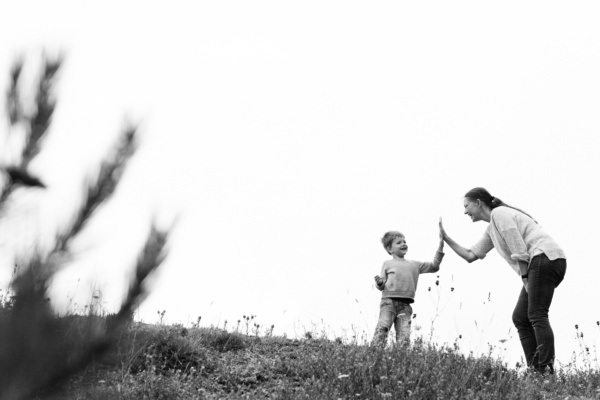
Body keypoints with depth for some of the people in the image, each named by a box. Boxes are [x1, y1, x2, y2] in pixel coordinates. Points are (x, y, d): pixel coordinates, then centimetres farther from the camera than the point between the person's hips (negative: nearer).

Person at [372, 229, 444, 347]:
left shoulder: (415, 265, 21)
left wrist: (440, 247, 15)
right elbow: (381, 286, 10)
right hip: (389, 302, -3)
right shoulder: (387, 264, 13)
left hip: (405, 305, 3)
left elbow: (434, 266, 21)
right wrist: (379, 282, -16)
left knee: (404, 335, -10)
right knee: (382, 329, -20)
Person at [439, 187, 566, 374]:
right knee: (520, 317, 5)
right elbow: (470, 256, 25)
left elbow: (519, 250, -11)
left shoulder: (499, 213, -3)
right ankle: (535, 369, -4)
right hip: (540, 263, 10)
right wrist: (446, 238, 24)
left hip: (546, 257, -10)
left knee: (536, 315, -17)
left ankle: (546, 369, -24)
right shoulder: (491, 229, 26)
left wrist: (525, 279, -9)